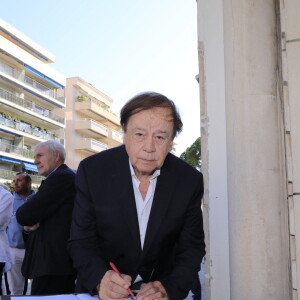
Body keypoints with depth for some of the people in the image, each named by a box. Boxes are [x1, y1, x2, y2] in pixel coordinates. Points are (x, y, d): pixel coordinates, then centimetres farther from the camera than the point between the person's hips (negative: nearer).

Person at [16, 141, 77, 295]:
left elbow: (24, 215, -18)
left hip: (52, 264, -10)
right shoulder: (67, 176, 19)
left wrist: (29, 223, 4)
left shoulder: (61, 177, -13)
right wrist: (31, 224, -1)